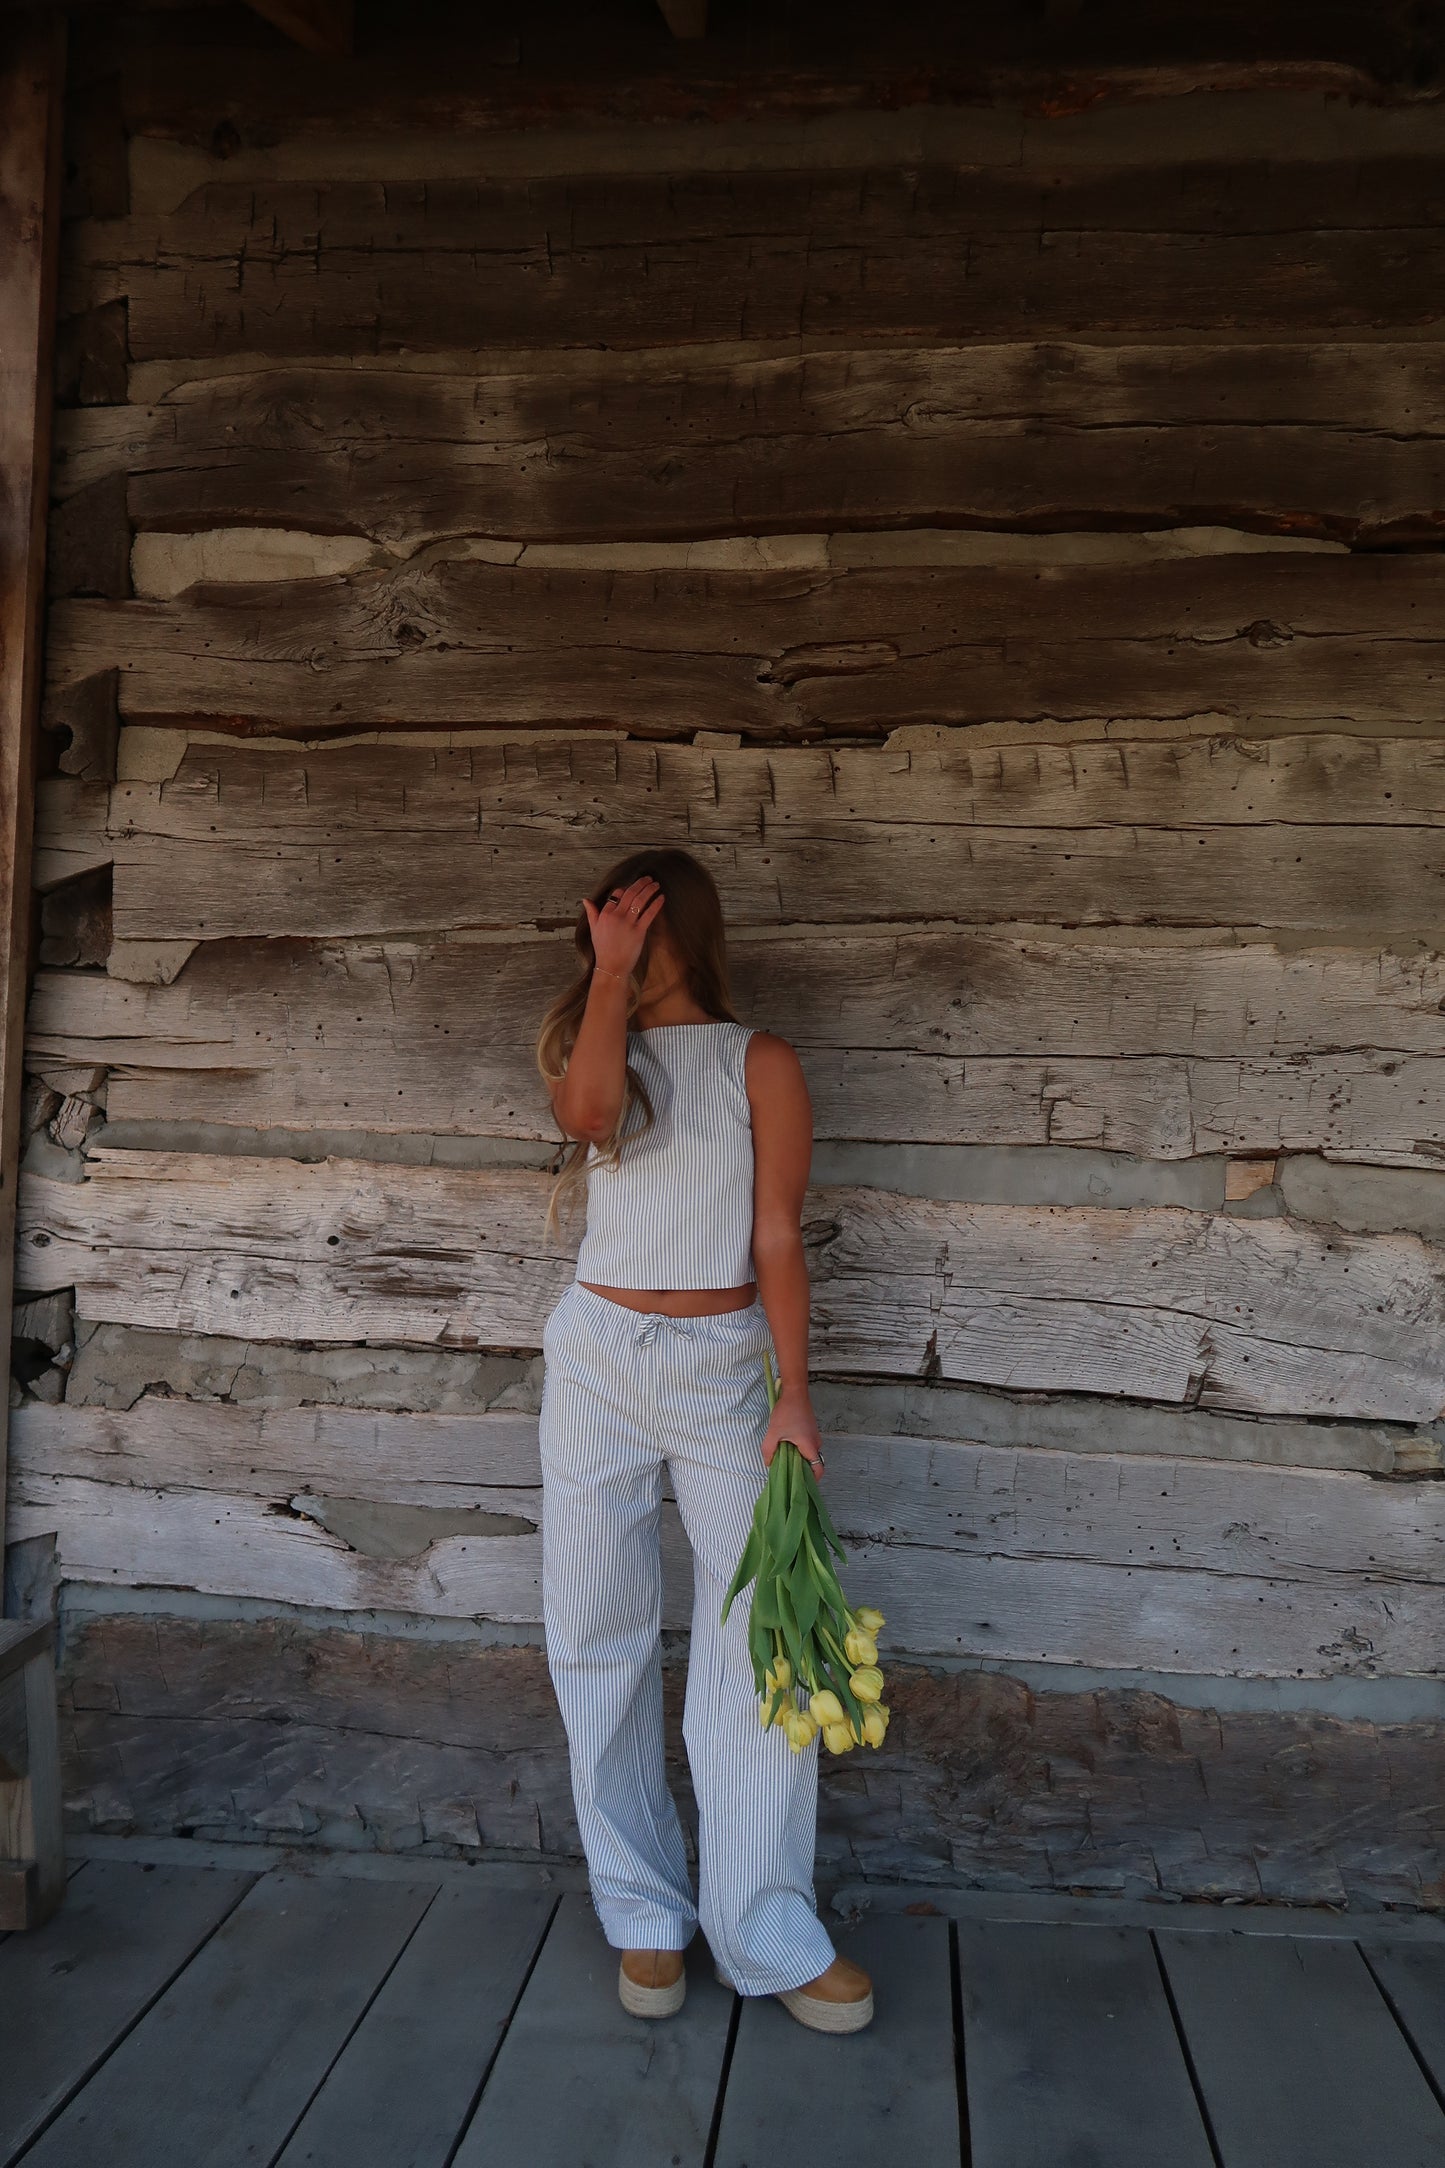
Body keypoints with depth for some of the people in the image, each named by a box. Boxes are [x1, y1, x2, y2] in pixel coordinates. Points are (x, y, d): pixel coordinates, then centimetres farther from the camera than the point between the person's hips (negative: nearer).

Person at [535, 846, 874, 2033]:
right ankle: (644, 1914, 21)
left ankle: (770, 1936, 11)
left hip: (727, 1364, -2)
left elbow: (777, 1240, -3)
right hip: (599, 1356, 2)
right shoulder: (597, 1048, 9)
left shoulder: (761, 1064, 2)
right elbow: (592, 1110, -17)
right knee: (600, 1641, 6)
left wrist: (795, 1397, -9)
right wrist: (611, 974, -10)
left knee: (755, 1643, -3)